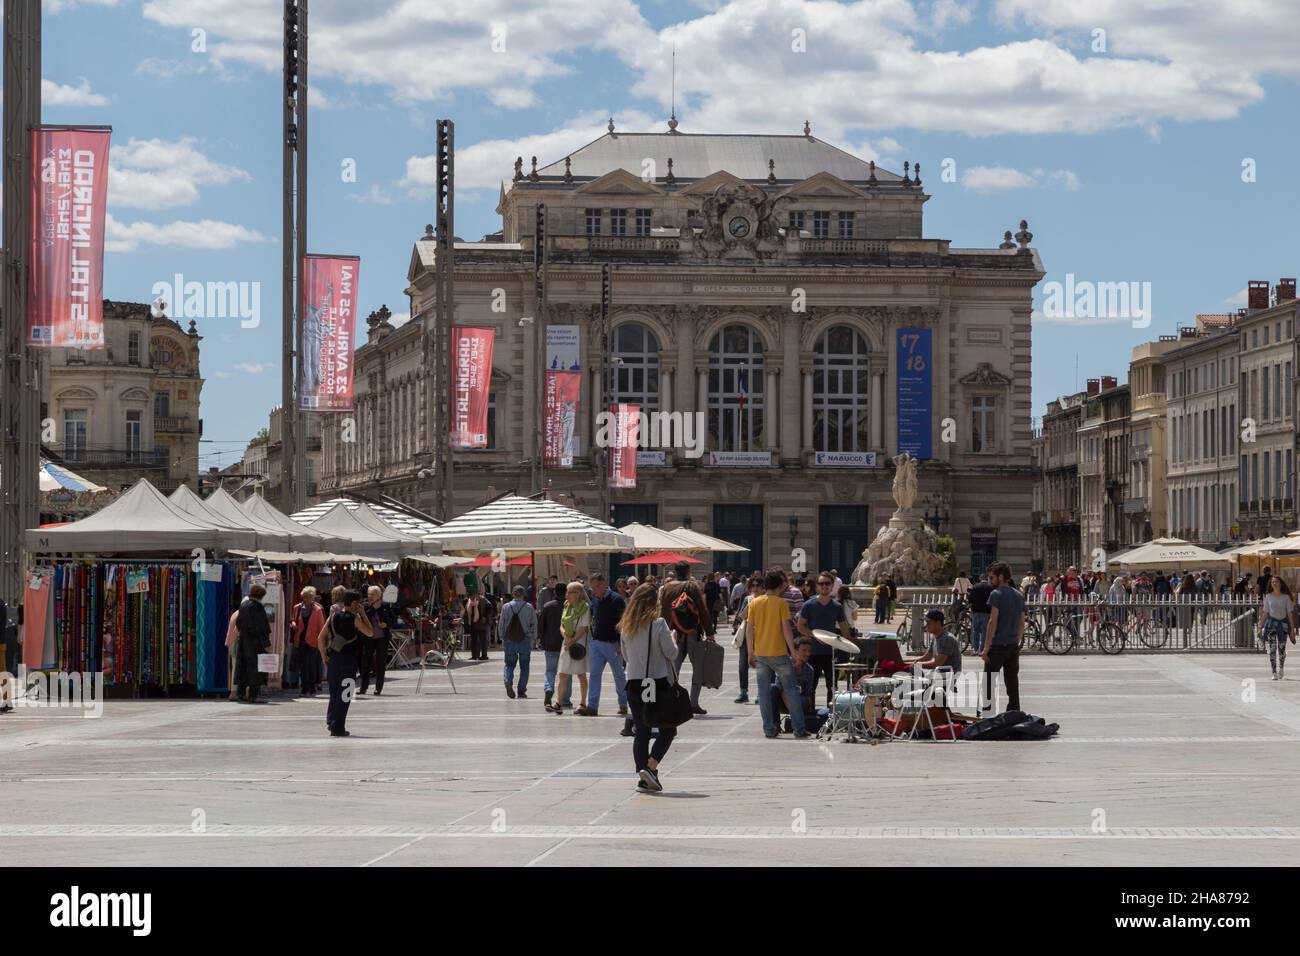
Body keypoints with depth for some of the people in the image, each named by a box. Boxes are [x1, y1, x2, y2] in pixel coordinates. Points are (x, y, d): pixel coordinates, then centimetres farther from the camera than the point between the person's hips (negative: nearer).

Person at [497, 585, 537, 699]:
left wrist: (502, 638, 14)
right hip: (525, 640, -1)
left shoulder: (506, 607, -1)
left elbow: (501, 625, 3)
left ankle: (508, 681, -16)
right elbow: (534, 624, -1)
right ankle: (522, 691, 5)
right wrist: (533, 638, 10)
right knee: (524, 666, 8)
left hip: (509, 640, 1)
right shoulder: (529, 607, -3)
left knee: (509, 664, 12)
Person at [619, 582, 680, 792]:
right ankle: (650, 767, -11)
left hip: (634, 684, 5)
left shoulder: (626, 626, 4)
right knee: (667, 729, 6)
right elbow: (671, 653, -8)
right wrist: (671, 638, 10)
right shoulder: (658, 624, -12)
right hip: (659, 682, -5)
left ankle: (643, 778, 5)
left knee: (640, 731, 9)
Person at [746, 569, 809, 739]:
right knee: (791, 690, 5)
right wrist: (793, 652, -5)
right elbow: (786, 629, -11)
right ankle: (799, 728, 4)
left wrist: (751, 653, 11)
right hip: (779, 653, -4)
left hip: (760, 654, 4)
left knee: (764, 693, 7)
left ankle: (769, 729, 6)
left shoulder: (754, 603, 5)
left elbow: (749, 629, 5)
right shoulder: (781, 603, -7)